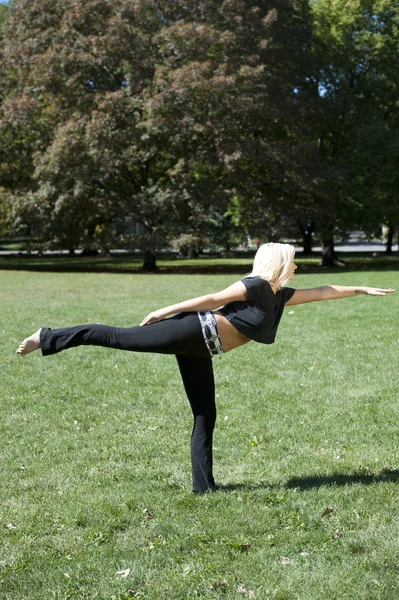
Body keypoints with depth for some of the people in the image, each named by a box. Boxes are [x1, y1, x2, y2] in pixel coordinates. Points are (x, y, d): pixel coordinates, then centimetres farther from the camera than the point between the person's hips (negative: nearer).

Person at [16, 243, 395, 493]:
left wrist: (363, 290, 31)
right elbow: (213, 298, -10)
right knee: (119, 337, -14)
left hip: (199, 352, 9)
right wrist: (166, 310, -9)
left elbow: (321, 292, 26)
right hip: (193, 332, -9)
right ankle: (48, 338, -7)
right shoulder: (256, 285, -6)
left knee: (206, 416, 6)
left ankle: (203, 484, 9)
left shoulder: (280, 296, 18)